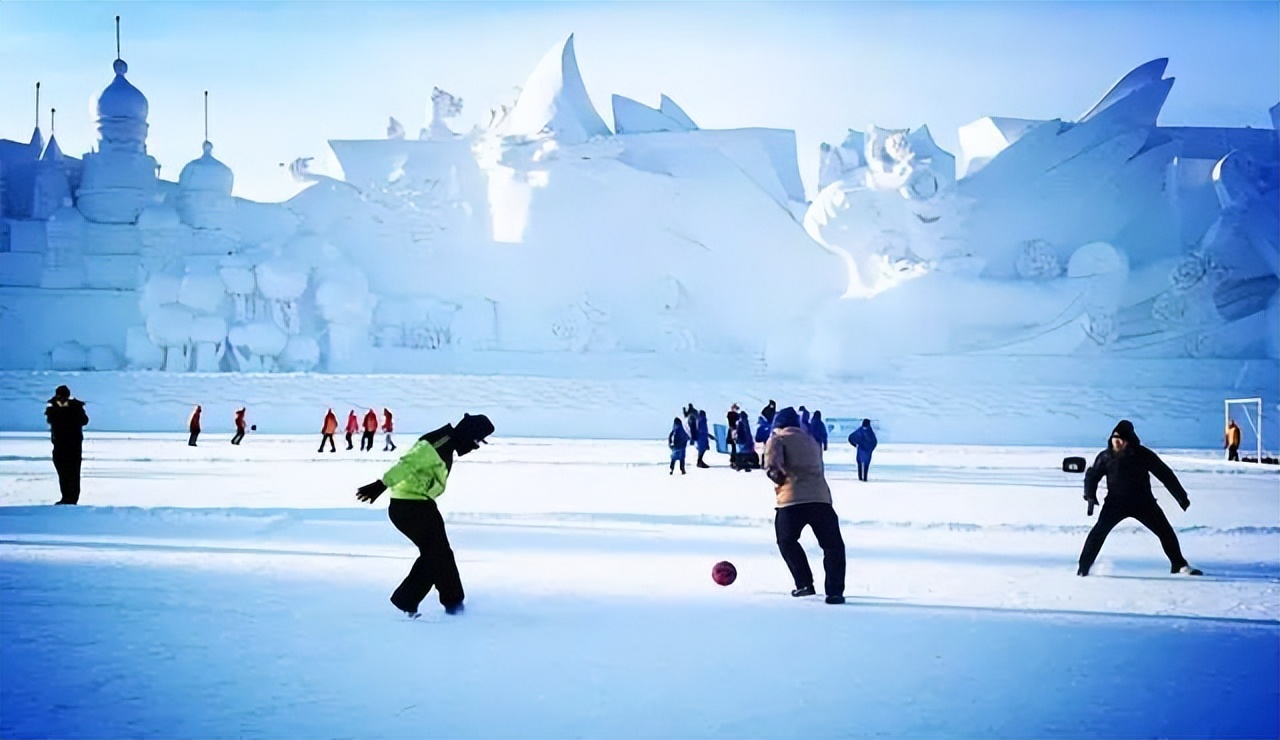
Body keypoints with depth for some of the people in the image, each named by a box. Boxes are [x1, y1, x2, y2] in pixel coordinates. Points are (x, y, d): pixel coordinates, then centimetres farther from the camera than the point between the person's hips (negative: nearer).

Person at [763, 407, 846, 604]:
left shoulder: (777, 439, 9)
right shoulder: (811, 441, 27)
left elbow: (773, 464, -8)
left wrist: (777, 476, 11)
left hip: (791, 501, -3)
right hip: (821, 498, 3)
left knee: (787, 541, 22)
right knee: (833, 546, 10)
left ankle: (804, 584, 19)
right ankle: (834, 590, -4)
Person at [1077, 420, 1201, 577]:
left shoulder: (1143, 455, -10)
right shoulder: (1106, 457, -6)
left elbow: (1165, 474, -4)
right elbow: (1092, 475, 9)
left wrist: (1181, 496, -4)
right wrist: (1090, 496, -6)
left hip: (1143, 502, 1)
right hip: (1116, 503, -1)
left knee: (1166, 532, 0)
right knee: (1099, 531, -19)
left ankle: (1179, 565, 20)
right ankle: (1084, 566, -12)